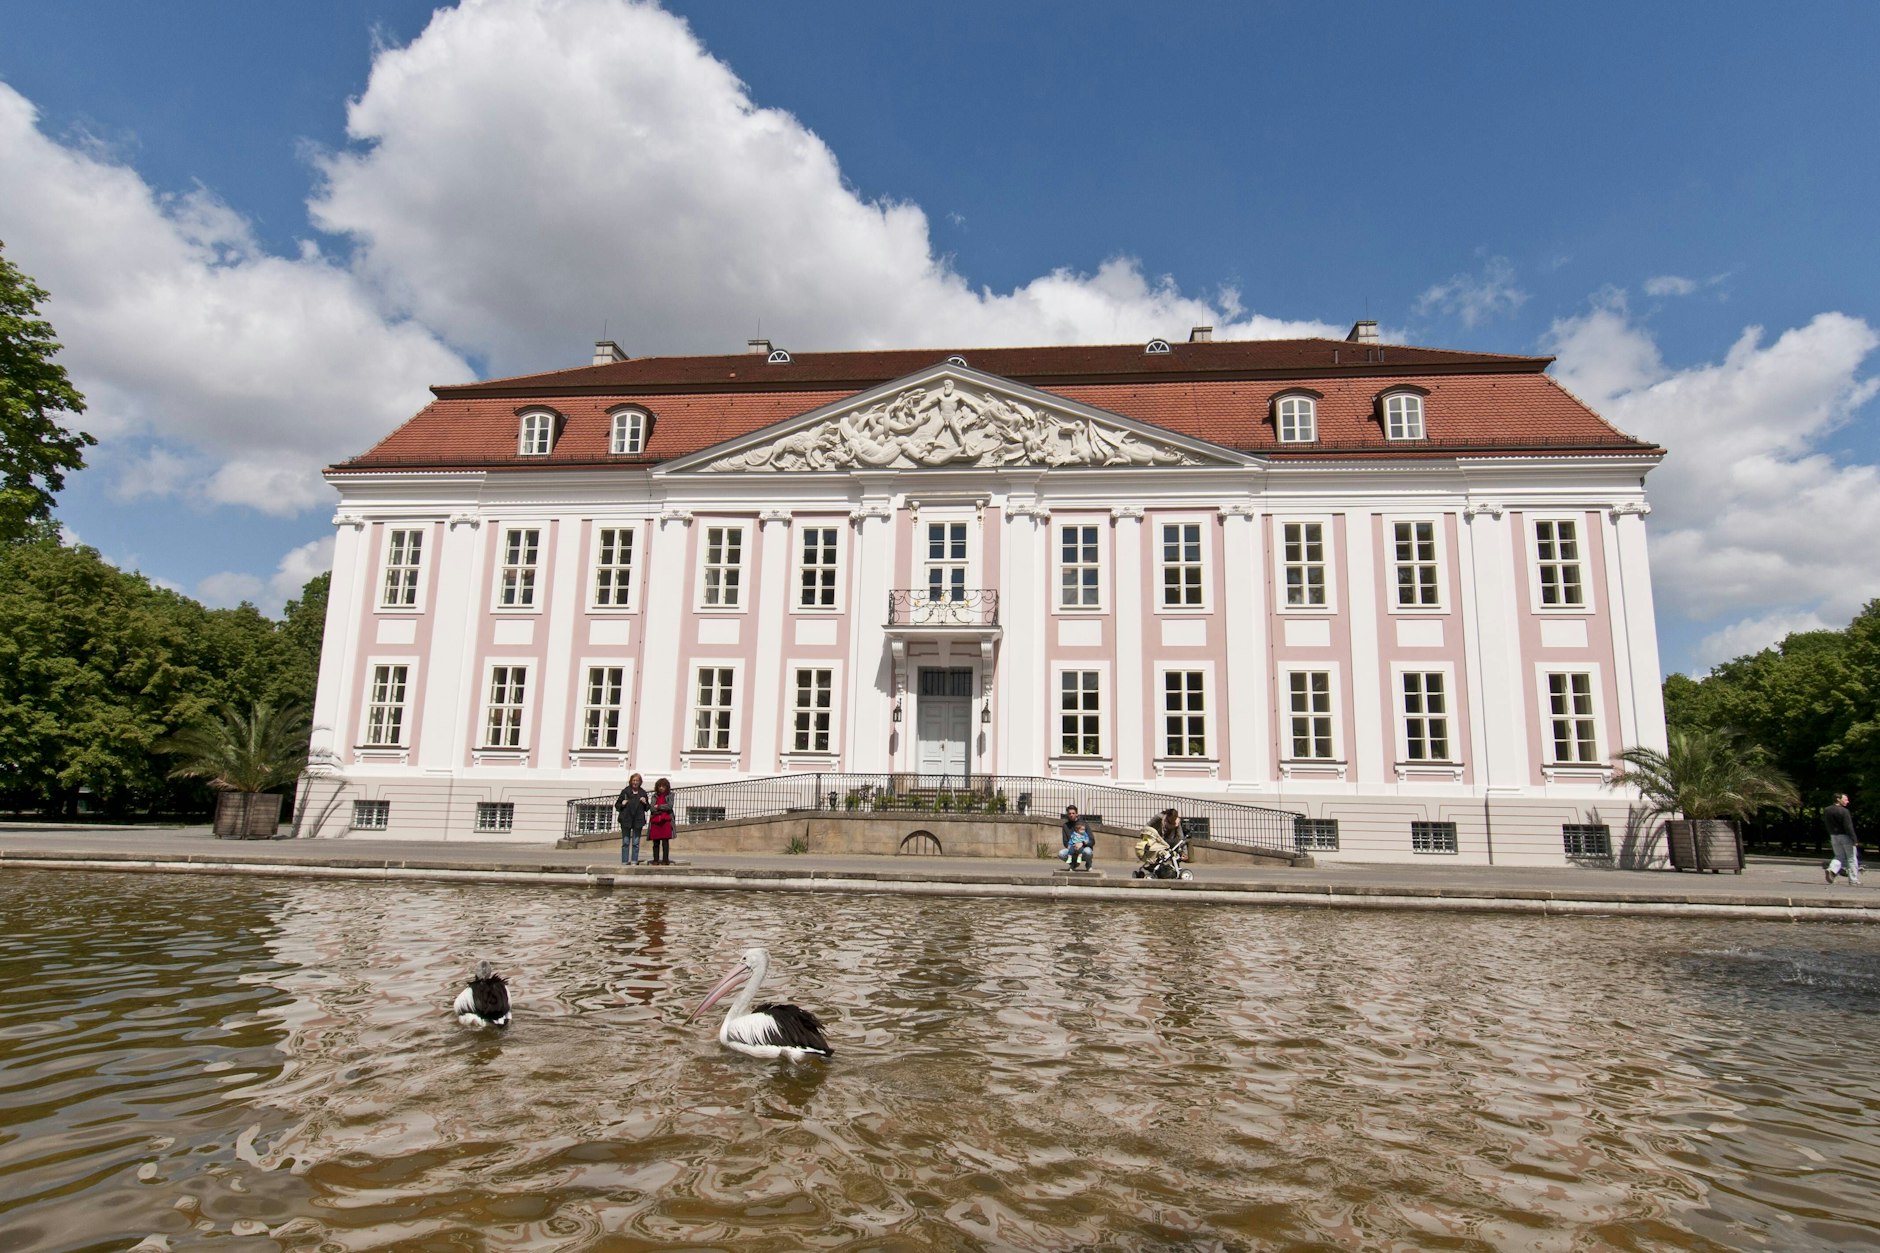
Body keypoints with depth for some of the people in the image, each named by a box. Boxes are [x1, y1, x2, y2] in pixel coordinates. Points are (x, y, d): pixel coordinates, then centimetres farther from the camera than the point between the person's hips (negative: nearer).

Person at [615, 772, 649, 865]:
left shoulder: (643, 793, 7)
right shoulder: (625, 791, 1)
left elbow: (647, 808, 15)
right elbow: (617, 805, 7)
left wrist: (645, 803, -5)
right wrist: (622, 804, -13)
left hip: (638, 820, 1)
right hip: (626, 820, -1)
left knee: (636, 843, 3)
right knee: (625, 842, 2)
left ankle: (634, 861, 7)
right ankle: (625, 861, 6)